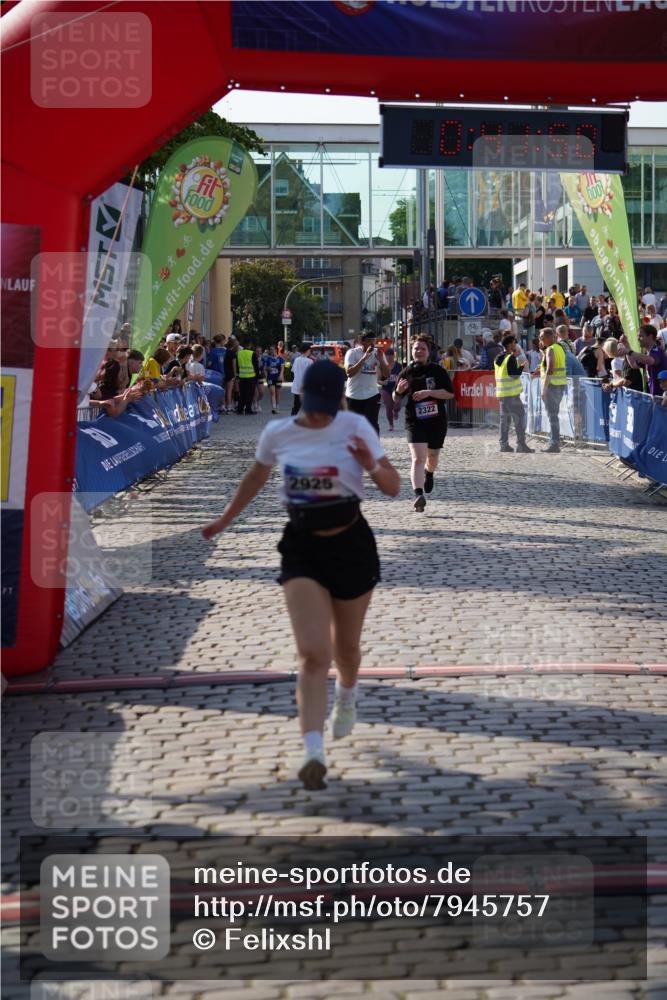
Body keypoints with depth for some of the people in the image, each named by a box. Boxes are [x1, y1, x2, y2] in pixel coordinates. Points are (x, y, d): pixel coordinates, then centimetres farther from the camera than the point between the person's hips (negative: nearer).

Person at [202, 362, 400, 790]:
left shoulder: (356, 428, -7)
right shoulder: (278, 433, -2)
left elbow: (393, 487, -4)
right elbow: (257, 477, 18)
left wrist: (371, 466, -25)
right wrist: (226, 520, 26)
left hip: (352, 544, 0)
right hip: (301, 548, 0)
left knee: (345, 647, 16)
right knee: (313, 654, -15)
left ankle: (348, 695, 52)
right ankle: (314, 753, -21)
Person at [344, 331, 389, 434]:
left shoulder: (378, 353, 2)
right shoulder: (353, 353, -9)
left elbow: (386, 374, -2)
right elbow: (349, 372, -23)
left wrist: (381, 359, -18)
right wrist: (364, 358, -27)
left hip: (372, 395, 1)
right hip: (354, 396, -1)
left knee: (373, 425, -12)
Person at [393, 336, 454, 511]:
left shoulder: (438, 371, -2)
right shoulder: (406, 373, 2)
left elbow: (450, 393, -7)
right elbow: (396, 399, 10)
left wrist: (429, 392, -18)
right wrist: (399, 391, -13)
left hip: (437, 420, 1)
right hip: (415, 422, -1)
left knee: (432, 457, 18)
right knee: (418, 458, -17)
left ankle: (429, 473, 54)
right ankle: (418, 495, -27)